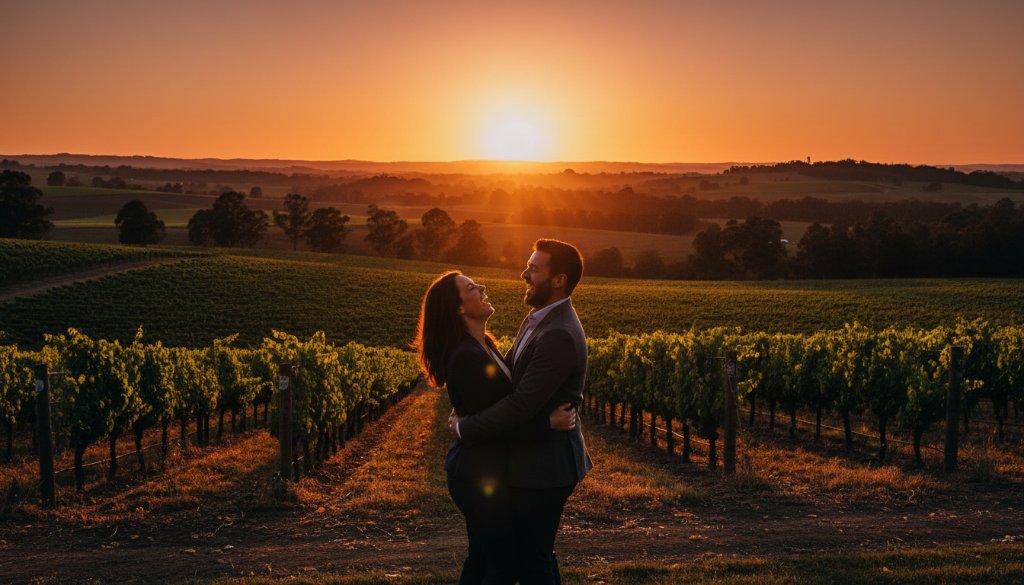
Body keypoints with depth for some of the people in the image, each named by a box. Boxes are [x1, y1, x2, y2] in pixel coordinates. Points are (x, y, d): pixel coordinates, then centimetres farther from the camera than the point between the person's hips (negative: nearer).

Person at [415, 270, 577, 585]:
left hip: (478, 470, 10)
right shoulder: (468, 357, -24)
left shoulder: (482, 345, 6)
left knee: (483, 555, 19)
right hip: (481, 475, -10)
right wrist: (548, 423, -23)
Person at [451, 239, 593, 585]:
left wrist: (465, 428, -16)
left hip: (544, 467, -10)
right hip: (536, 461, 10)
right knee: (532, 553, 22)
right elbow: (509, 374, 10)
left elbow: (521, 406, -29)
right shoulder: (539, 317, 6)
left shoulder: (559, 335, -26)